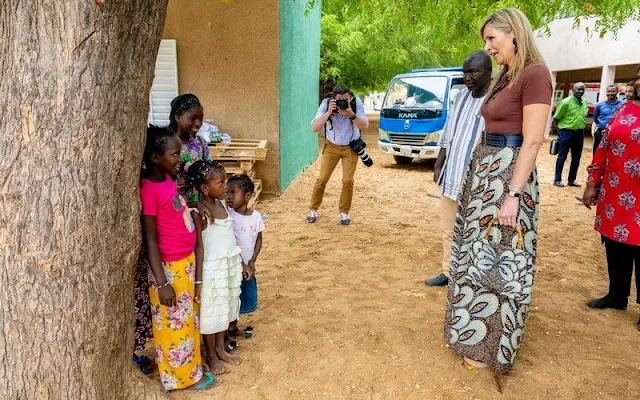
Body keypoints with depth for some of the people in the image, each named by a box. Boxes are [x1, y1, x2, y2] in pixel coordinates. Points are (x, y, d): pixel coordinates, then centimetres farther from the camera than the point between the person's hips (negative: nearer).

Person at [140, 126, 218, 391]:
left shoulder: (167, 179, 1)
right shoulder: (149, 190, -24)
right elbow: (151, 241, -21)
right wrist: (162, 283, -20)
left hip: (186, 261, 9)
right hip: (169, 268, -8)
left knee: (188, 318, 23)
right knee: (175, 322, 11)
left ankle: (190, 366, 42)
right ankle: (183, 376, 30)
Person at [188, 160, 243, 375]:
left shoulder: (222, 204, 3)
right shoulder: (198, 212, -19)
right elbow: (199, 247, -18)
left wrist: (239, 262, 16)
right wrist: (198, 280, -17)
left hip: (231, 263, 7)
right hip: (212, 268, -7)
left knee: (226, 307, 19)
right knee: (211, 311, 8)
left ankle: (220, 348, 37)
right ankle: (211, 356, 26)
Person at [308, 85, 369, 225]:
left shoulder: (356, 102, -19)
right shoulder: (326, 103, -19)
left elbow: (365, 126, -22)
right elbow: (315, 128, -26)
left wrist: (351, 114, -38)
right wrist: (329, 112, -38)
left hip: (351, 147, 0)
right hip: (332, 146, 0)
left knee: (348, 180, -8)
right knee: (322, 179, -3)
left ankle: (344, 212, 9)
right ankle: (313, 210, 15)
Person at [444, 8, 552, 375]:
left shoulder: (535, 74, -13)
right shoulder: (505, 78, 15)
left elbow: (532, 142, -20)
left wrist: (513, 195, -23)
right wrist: (478, 176, 15)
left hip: (508, 176, -9)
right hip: (484, 171, 10)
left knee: (500, 262, 1)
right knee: (478, 255, 16)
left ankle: (493, 344, 18)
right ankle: (477, 329, 33)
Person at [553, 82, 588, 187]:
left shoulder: (584, 102, 8)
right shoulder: (566, 102, -11)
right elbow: (556, 118, -9)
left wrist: (582, 127, 12)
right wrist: (559, 132, -9)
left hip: (579, 133, 6)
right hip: (566, 132, -6)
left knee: (576, 158, 10)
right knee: (562, 157, 0)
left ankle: (572, 180, 20)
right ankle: (557, 180, 8)